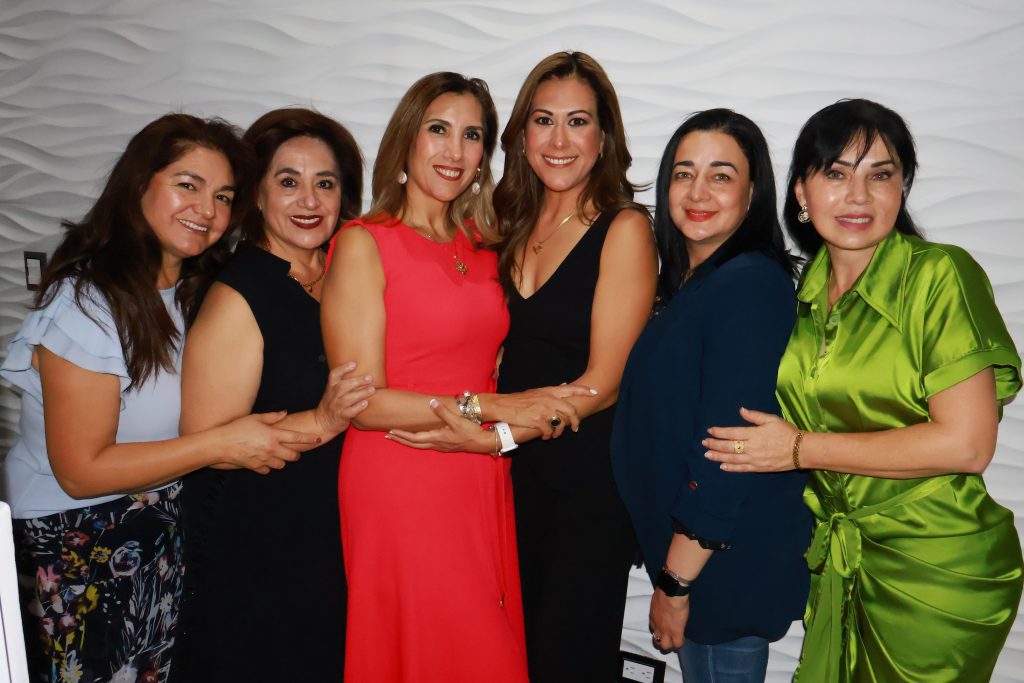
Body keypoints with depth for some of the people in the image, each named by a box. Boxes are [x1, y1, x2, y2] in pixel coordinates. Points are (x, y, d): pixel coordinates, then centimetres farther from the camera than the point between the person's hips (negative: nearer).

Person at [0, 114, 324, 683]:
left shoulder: (197, 291, 2)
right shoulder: (88, 302, -22)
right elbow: (81, 470, -21)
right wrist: (222, 444, -23)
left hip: (168, 527, 7)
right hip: (79, 548, -7)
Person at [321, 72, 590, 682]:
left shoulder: (481, 247, 11)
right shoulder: (363, 244, -7)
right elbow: (360, 402, -13)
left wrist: (498, 430, -3)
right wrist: (489, 408, -14)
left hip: (483, 488, 6)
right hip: (399, 488, -5)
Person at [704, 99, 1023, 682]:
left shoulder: (941, 275, -15)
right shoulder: (804, 290, 4)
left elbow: (966, 444, -21)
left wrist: (801, 449, -17)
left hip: (939, 573, -5)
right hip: (839, 562, 5)